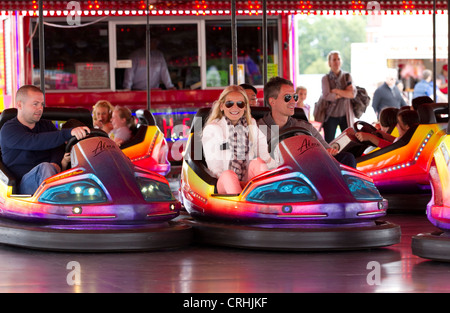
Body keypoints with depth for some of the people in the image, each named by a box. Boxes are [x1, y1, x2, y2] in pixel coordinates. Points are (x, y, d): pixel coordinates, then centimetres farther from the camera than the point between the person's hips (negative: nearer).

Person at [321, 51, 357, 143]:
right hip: (331, 115, -2)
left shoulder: (347, 76, 6)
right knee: (328, 143, 0)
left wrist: (336, 91, -12)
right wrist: (345, 94, -8)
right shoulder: (325, 79, 0)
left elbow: (353, 94, -7)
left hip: (345, 115, 2)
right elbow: (326, 96, -14)